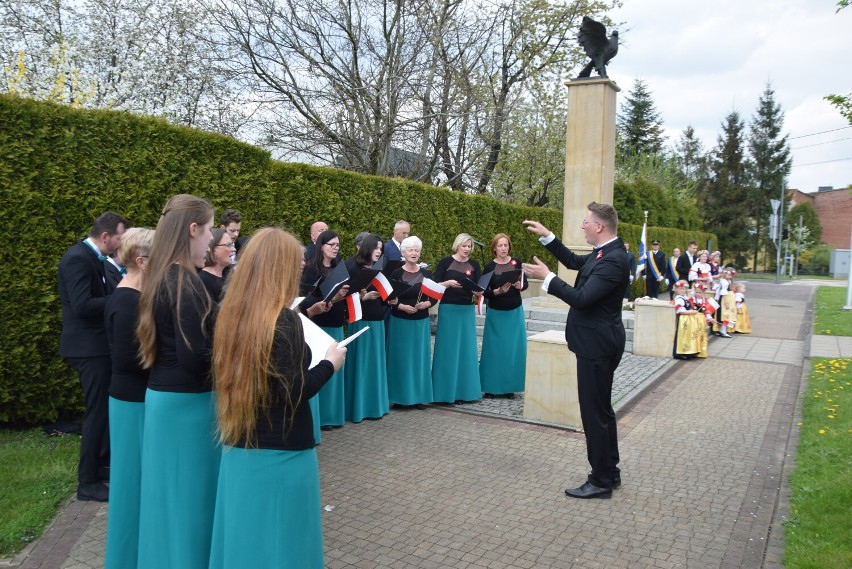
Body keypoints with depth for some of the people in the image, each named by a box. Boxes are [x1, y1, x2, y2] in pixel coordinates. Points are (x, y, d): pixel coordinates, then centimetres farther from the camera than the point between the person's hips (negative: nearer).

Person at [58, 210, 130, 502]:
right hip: (88, 347, -10)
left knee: (105, 407, 18)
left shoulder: (92, 257, 11)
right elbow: (82, 305, -27)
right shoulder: (78, 258, -19)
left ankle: (99, 465, 31)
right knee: (97, 410, -2)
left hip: (96, 344, 10)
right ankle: (88, 482, 9)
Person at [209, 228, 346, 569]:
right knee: (280, 539, 9)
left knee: (244, 534, 19)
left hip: (239, 447, 7)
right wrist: (330, 363, -7)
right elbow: (293, 393, -21)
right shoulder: (284, 320, -20)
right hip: (281, 451, -7)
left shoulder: (231, 314, 1)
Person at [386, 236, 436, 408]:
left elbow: (434, 297, 6)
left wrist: (426, 304, -13)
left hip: (421, 322, 3)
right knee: (401, 358, 2)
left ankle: (418, 396, 16)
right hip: (400, 321, -3)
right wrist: (402, 306, -21)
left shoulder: (426, 274, 6)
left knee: (419, 357, 7)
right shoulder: (396, 274, -4)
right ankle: (400, 396, 11)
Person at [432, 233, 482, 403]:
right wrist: (448, 283, -21)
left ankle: (465, 389, 15)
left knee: (467, 348, 5)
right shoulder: (445, 262, -2)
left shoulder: (474, 265, 9)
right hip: (448, 309, -4)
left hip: (467, 310, 4)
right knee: (448, 349, -1)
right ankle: (445, 391, 6)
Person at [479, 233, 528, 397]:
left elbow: (526, 283, 2)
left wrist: (520, 286, -19)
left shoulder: (516, 262, 1)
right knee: (495, 348, 2)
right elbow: (485, 291, -7)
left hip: (515, 312, 2)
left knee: (514, 348, 3)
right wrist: (498, 291, -25)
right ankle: (491, 386, 10)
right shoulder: (489, 267, -4)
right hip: (496, 313, -2)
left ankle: (509, 386, 13)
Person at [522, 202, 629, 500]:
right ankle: (609, 472, 32)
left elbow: (581, 298, -27)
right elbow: (573, 260, 23)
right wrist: (546, 236, 18)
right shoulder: (603, 253, 8)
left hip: (597, 345, -11)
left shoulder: (613, 260, -22)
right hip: (597, 343, 11)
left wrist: (547, 278, -21)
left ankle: (601, 481, 12)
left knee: (594, 412, -1)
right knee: (601, 409, 19)